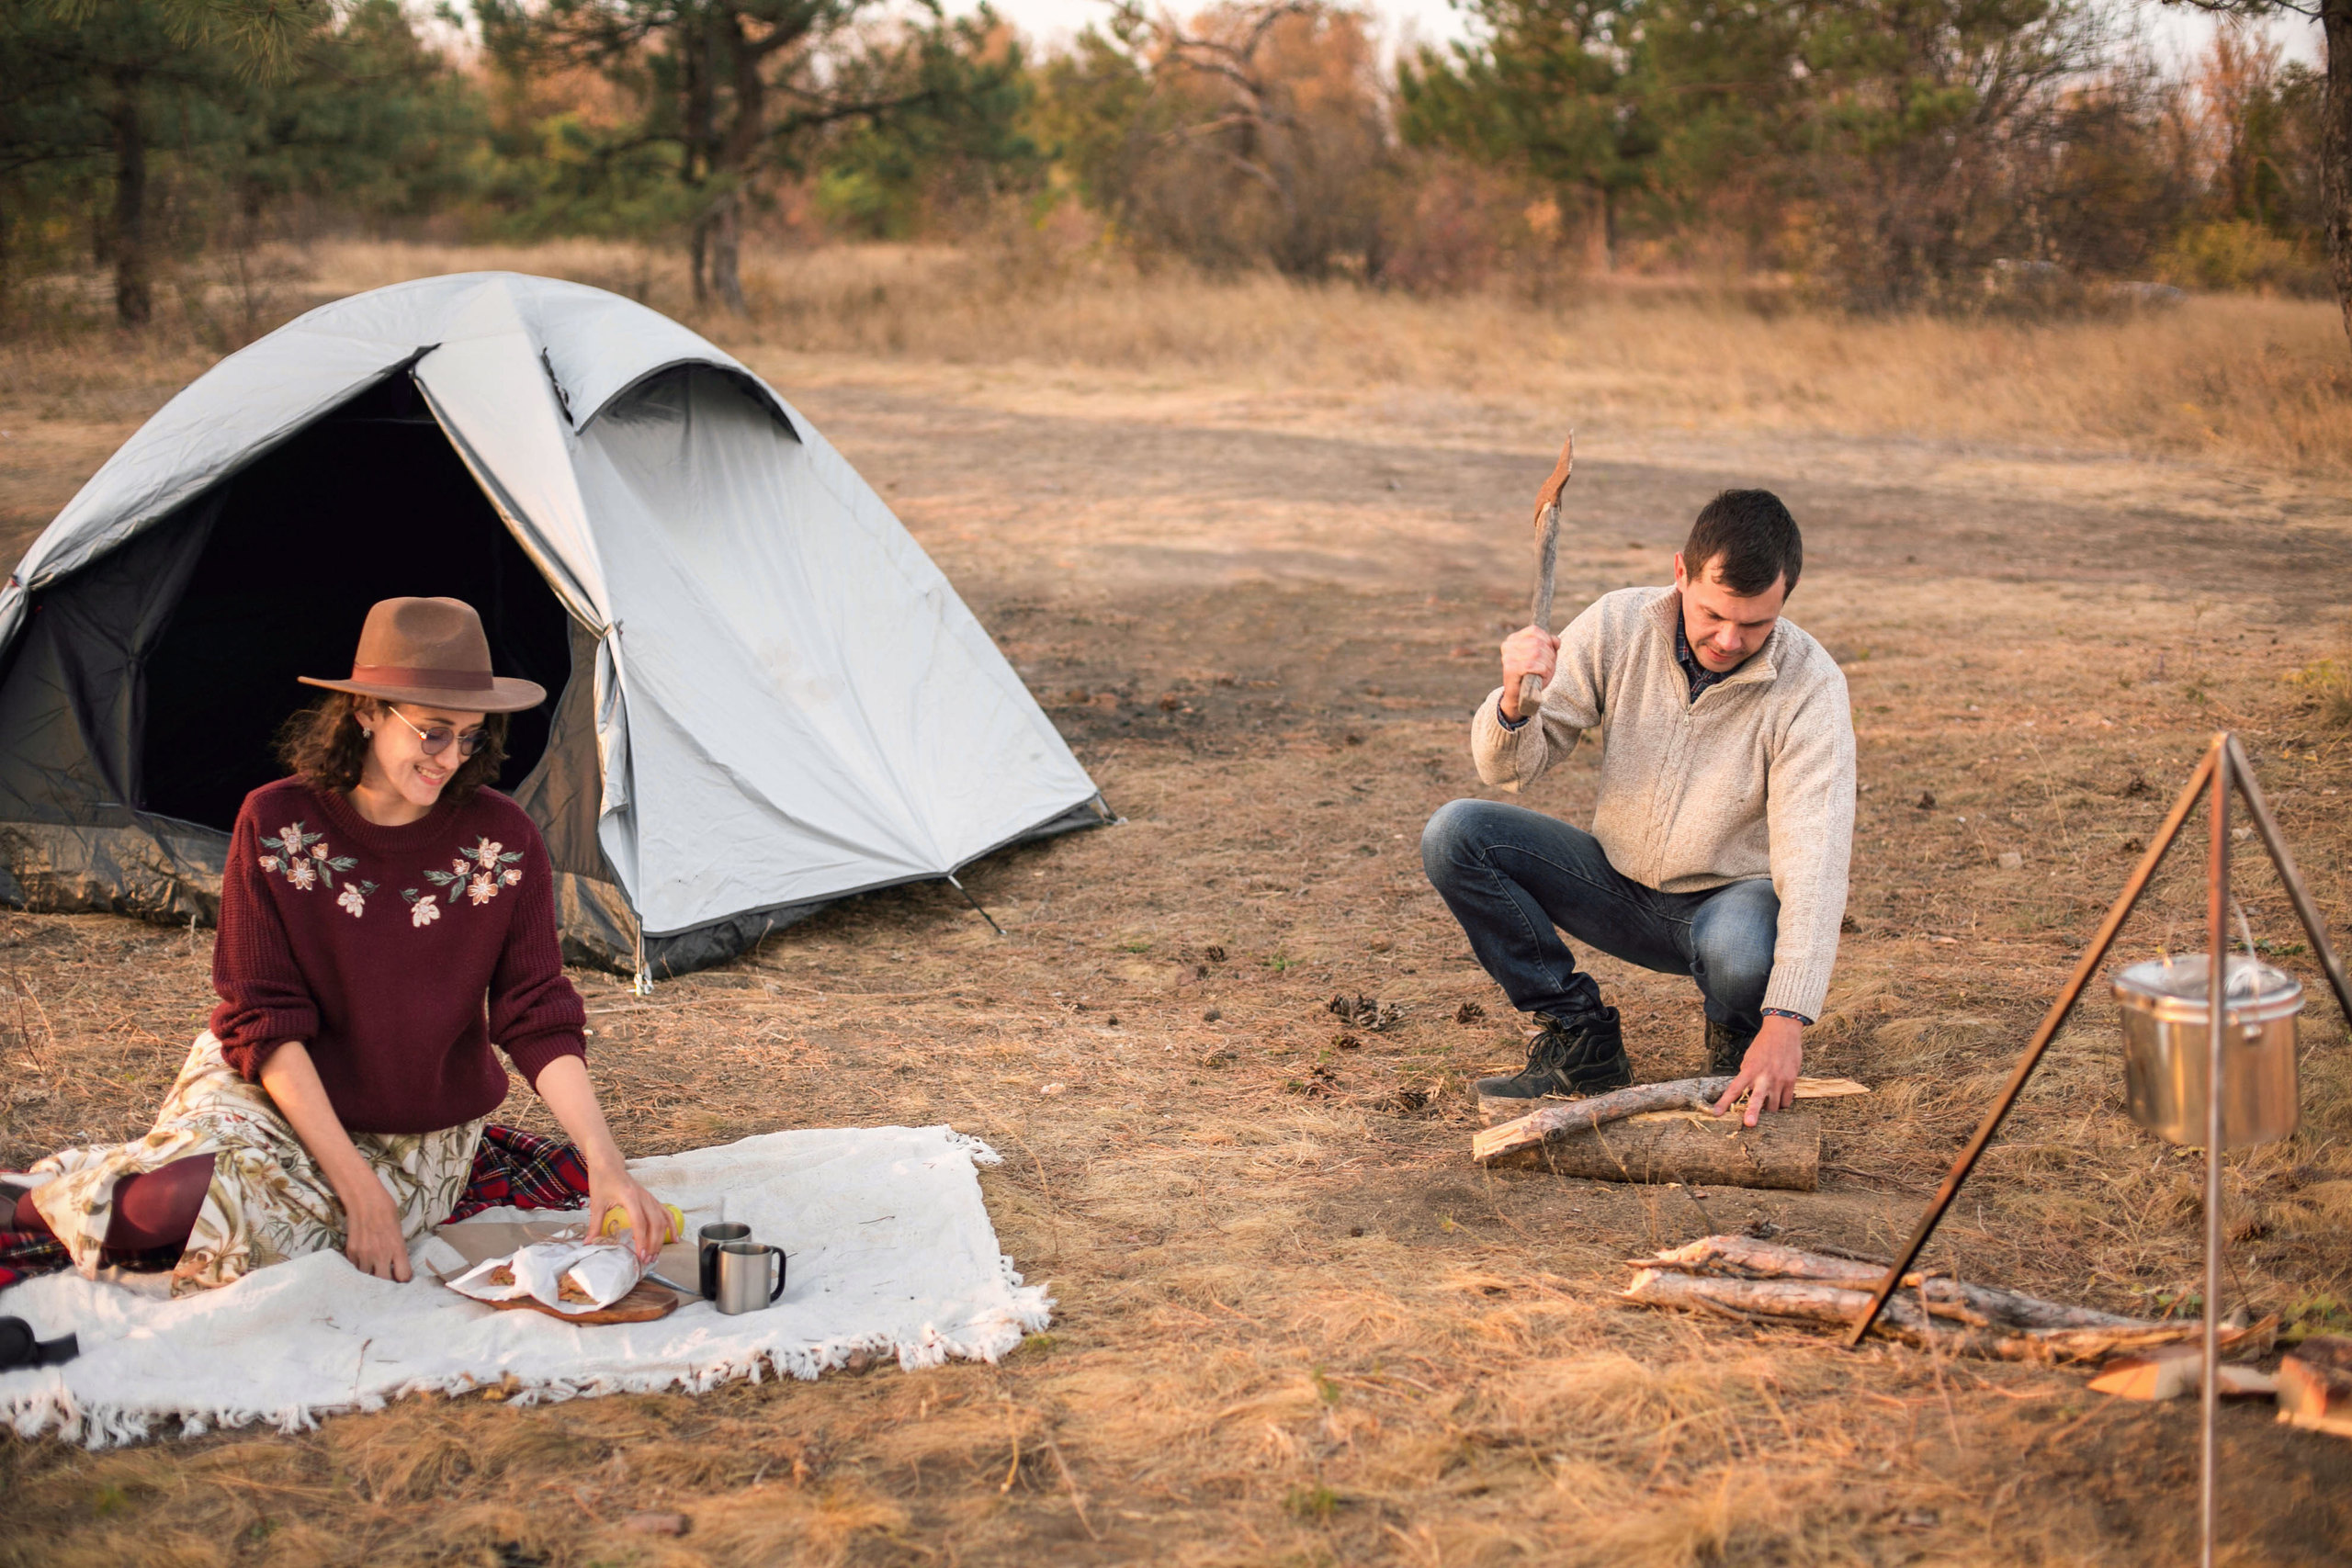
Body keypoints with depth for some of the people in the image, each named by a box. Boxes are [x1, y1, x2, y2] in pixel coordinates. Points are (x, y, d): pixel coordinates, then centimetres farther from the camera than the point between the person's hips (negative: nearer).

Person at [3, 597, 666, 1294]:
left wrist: (604, 1160, -23)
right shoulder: (276, 823, -13)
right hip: (274, 1090, 0)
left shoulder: (503, 839, -10)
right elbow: (265, 1022, -14)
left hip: (424, 1138, 0)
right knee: (177, 1200, -31)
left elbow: (538, 1019, -8)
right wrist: (357, 1185, -22)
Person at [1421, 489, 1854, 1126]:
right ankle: (1581, 1039, -6)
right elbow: (1511, 768, -10)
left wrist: (1785, 1022, -41)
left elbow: (1814, 860, -29)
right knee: (1454, 834, -17)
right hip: (1619, 887, 4)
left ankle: (1739, 1039, -1)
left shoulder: (1810, 685, -22)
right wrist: (1515, 701, -36)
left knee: (1741, 943, -40)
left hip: (1730, 898, -3)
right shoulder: (1618, 624, -13)